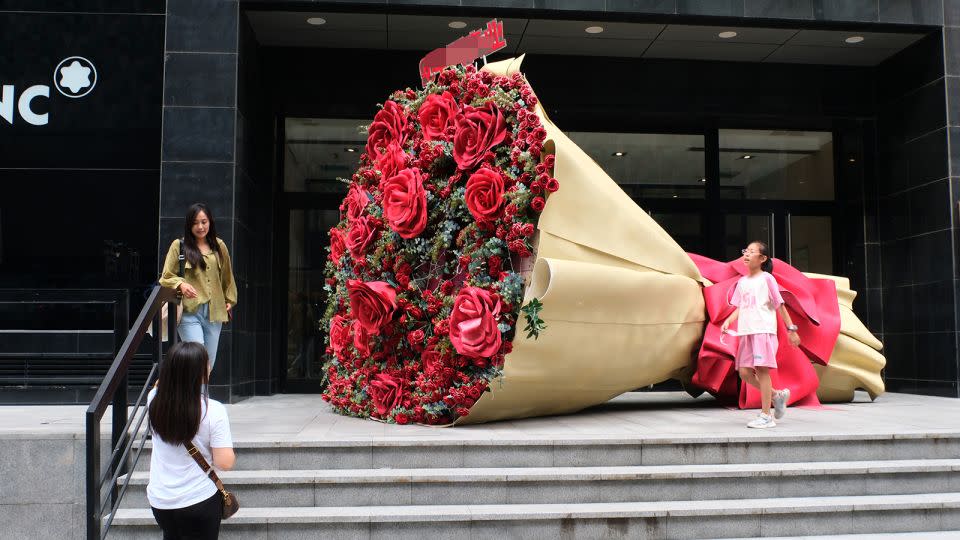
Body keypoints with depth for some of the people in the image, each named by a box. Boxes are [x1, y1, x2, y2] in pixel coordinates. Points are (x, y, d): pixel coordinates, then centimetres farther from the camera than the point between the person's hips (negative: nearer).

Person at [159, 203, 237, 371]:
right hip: (189, 312, -4)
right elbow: (166, 277, 2)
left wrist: (229, 300, 19)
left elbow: (227, 275, 21)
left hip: (214, 312, 4)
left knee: (209, 363, 7)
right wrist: (181, 284, -17)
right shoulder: (179, 245, 0)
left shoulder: (219, 246, 10)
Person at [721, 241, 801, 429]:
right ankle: (777, 395, 23)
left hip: (764, 330, -6)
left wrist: (791, 329, -2)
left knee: (761, 370, -9)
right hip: (746, 332, 7)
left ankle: (766, 416, -3)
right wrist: (728, 321, -4)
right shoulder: (742, 281, 15)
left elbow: (779, 305, -1)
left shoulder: (766, 278, -2)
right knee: (744, 372, 2)